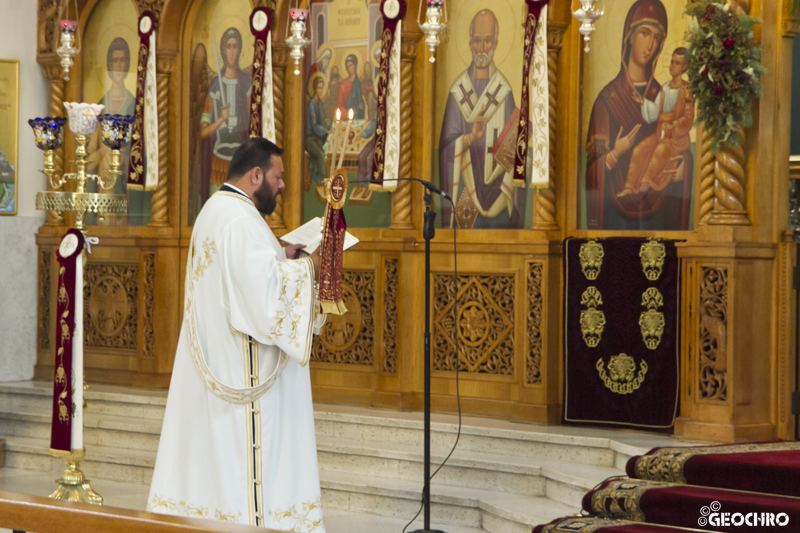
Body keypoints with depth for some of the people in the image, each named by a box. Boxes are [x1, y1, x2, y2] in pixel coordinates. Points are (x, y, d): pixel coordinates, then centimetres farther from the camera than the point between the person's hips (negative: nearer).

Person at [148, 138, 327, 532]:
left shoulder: (214, 211, 14)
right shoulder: (241, 220, -19)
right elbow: (265, 297, -26)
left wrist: (281, 258, 14)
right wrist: (306, 269, -12)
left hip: (215, 363, 11)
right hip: (244, 366, -11)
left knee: (213, 457, 11)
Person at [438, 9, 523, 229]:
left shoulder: (504, 90, 3)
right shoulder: (458, 91, 2)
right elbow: (447, 145, -6)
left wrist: (512, 152, -18)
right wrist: (470, 138, -25)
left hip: (498, 193, 1)